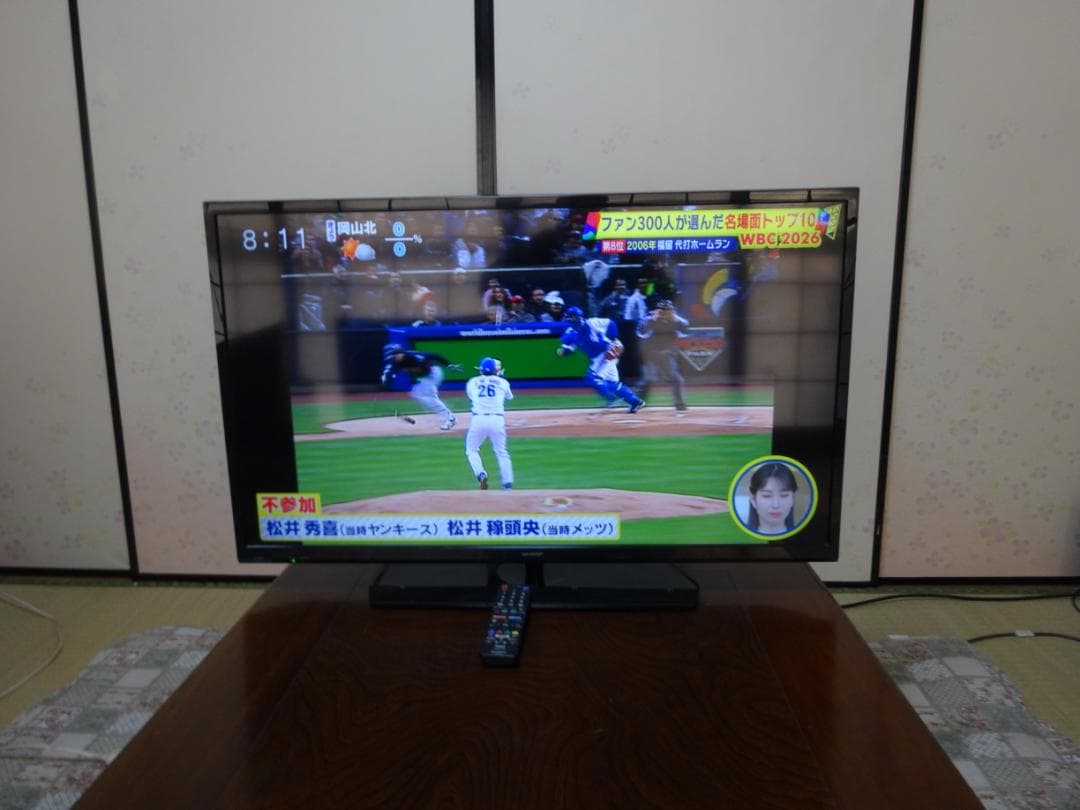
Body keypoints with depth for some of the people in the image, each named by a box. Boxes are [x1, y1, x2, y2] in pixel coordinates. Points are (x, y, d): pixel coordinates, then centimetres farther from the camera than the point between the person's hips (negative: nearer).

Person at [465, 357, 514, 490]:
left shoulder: (472, 382, 12)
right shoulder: (502, 382, 11)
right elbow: (509, 397, 28)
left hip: (478, 420, 0)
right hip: (497, 420, 0)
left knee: (471, 450, 16)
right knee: (502, 452, 12)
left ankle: (481, 474, -7)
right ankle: (508, 483, 5)